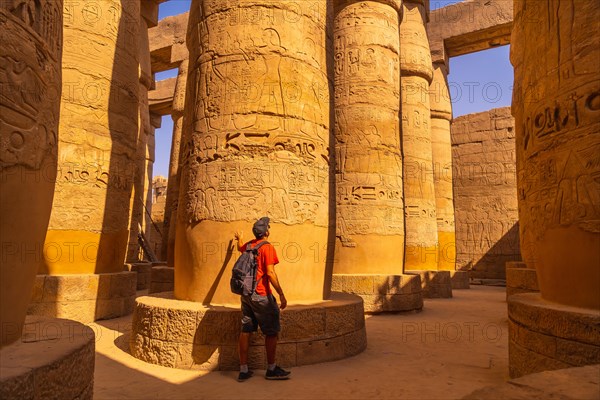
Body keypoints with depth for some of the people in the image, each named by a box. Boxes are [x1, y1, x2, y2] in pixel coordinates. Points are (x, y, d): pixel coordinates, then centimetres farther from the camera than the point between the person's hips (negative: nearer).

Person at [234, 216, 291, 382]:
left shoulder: (248, 245, 10)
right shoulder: (267, 247, -12)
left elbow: (240, 247, 36)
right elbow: (270, 273, -20)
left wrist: (239, 238, 58)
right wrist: (281, 294, -17)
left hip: (246, 294, 8)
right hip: (261, 295, -7)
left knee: (245, 331, 10)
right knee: (272, 332, 5)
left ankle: (243, 370, 15)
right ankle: (272, 369, 13)